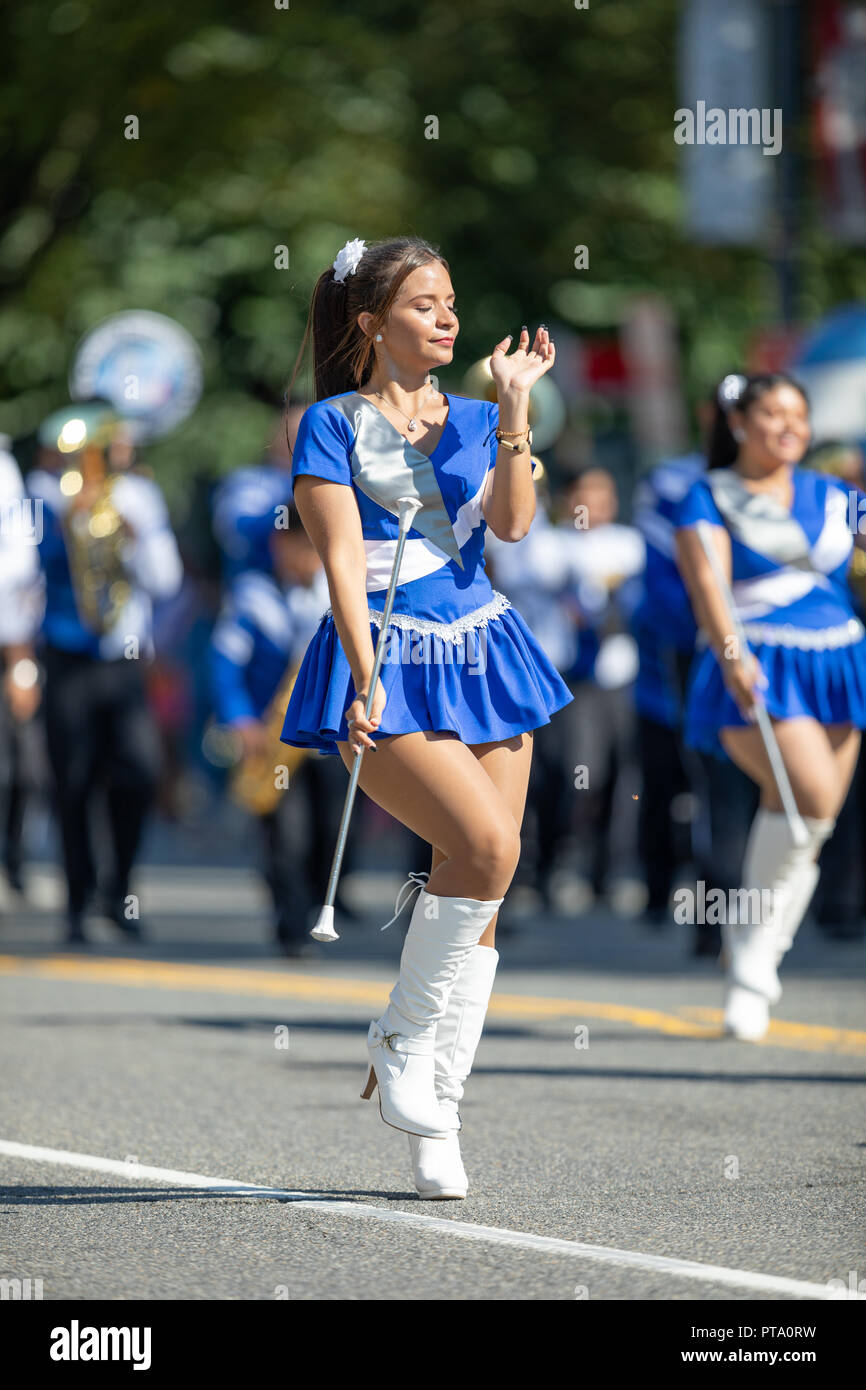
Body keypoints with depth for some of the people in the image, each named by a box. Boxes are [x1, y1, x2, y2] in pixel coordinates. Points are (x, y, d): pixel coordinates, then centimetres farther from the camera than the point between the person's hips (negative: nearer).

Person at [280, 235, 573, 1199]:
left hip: (481, 649, 5)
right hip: (388, 661, -5)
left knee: (477, 884, 0)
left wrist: (514, 408, -9)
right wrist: (365, 674, -18)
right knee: (486, 845, -24)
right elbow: (341, 557, -8)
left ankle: (434, 1117, 7)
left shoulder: (475, 421, 13)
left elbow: (512, 523, -3)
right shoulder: (333, 425, 1)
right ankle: (402, 1039, -5)